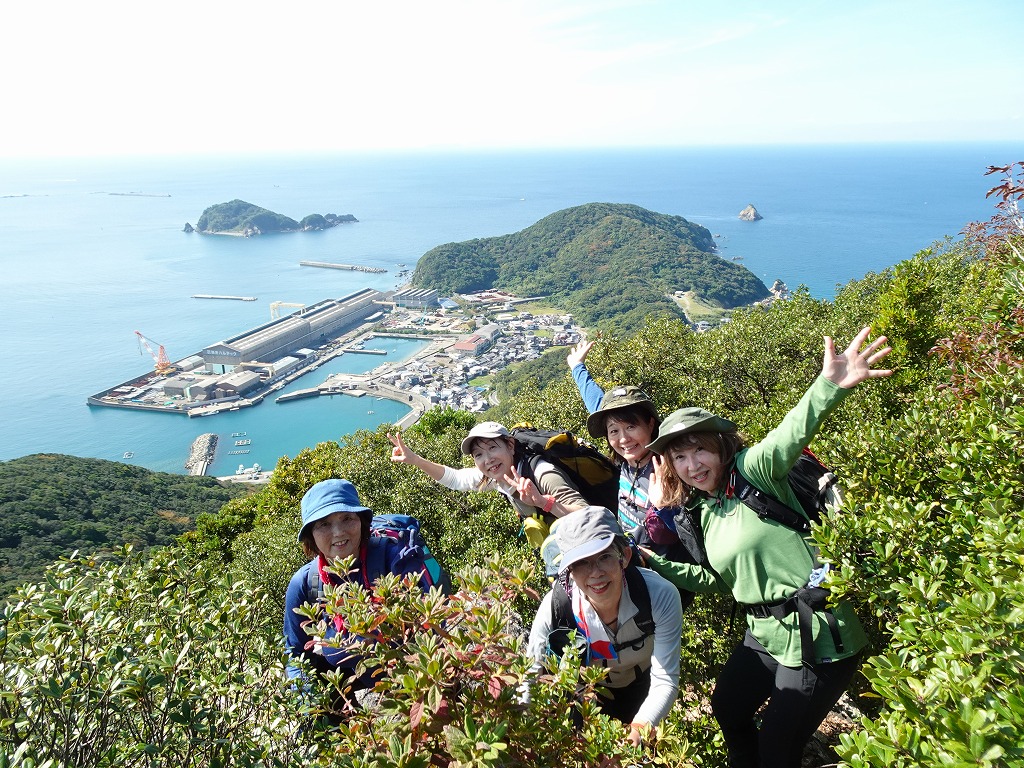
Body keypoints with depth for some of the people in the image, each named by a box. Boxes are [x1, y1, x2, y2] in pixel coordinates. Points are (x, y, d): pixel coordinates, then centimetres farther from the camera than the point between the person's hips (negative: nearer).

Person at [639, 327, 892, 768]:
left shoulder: (752, 472, -16)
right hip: (766, 633, 8)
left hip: (817, 637, -8)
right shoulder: (699, 511, 6)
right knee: (727, 708, 25)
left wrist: (830, 386, -54)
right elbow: (715, 580, 14)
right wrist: (653, 562, 9)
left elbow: (789, 437, -36)